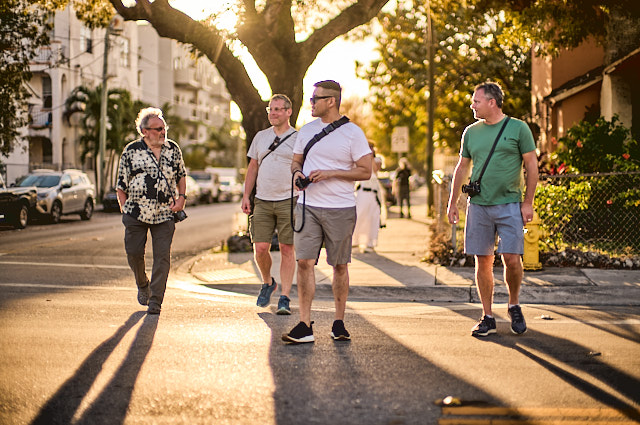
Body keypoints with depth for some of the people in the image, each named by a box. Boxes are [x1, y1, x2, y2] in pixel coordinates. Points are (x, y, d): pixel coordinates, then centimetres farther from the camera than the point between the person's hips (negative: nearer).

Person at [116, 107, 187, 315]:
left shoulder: (173, 149, 7)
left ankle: (156, 300, 0)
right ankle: (143, 285, 31)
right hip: (136, 213, -1)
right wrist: (124, 210, 0)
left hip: (165, 214, 1)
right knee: (134, 253, 2)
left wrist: (181, 197, 3)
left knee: (162, 256, -6)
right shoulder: (131, 151, 0)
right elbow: (121, 185, 5)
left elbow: (181, 175, 20)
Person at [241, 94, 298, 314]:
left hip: (288, 201, -3)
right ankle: (267, 283, 26)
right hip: (263, 201, 3)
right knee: (261, 248, -2)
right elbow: (253, 167, 17)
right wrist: (246, 195, 9)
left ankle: (285, 298, 3)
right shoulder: (260, 137, 13)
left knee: (287, 250, -2)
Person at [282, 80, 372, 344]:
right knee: (304, 262, -7)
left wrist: (330, 174, -15)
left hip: (341, 209, -3)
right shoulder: (307, 130, 11)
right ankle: (305, 326, -4)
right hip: (308, 206, 3)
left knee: (340, 265, 6)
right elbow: (296, 161, 22)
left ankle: (339, 323, 18)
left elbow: (365, 172, -6)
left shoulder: (353, 133, -3)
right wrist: (297, 173, -2)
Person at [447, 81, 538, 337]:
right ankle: (487, 317, 12)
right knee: (483, 261, 3)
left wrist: (528, 202, -4)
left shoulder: (518, 128, 0)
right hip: (478, 206, 3)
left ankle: (514, 306, 16)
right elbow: (462, 168, 19)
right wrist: (453, 203, 15)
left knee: (511, 258, -9)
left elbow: (531, 167, 2)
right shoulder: (471, 132, 11)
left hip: (509, 205, -3)